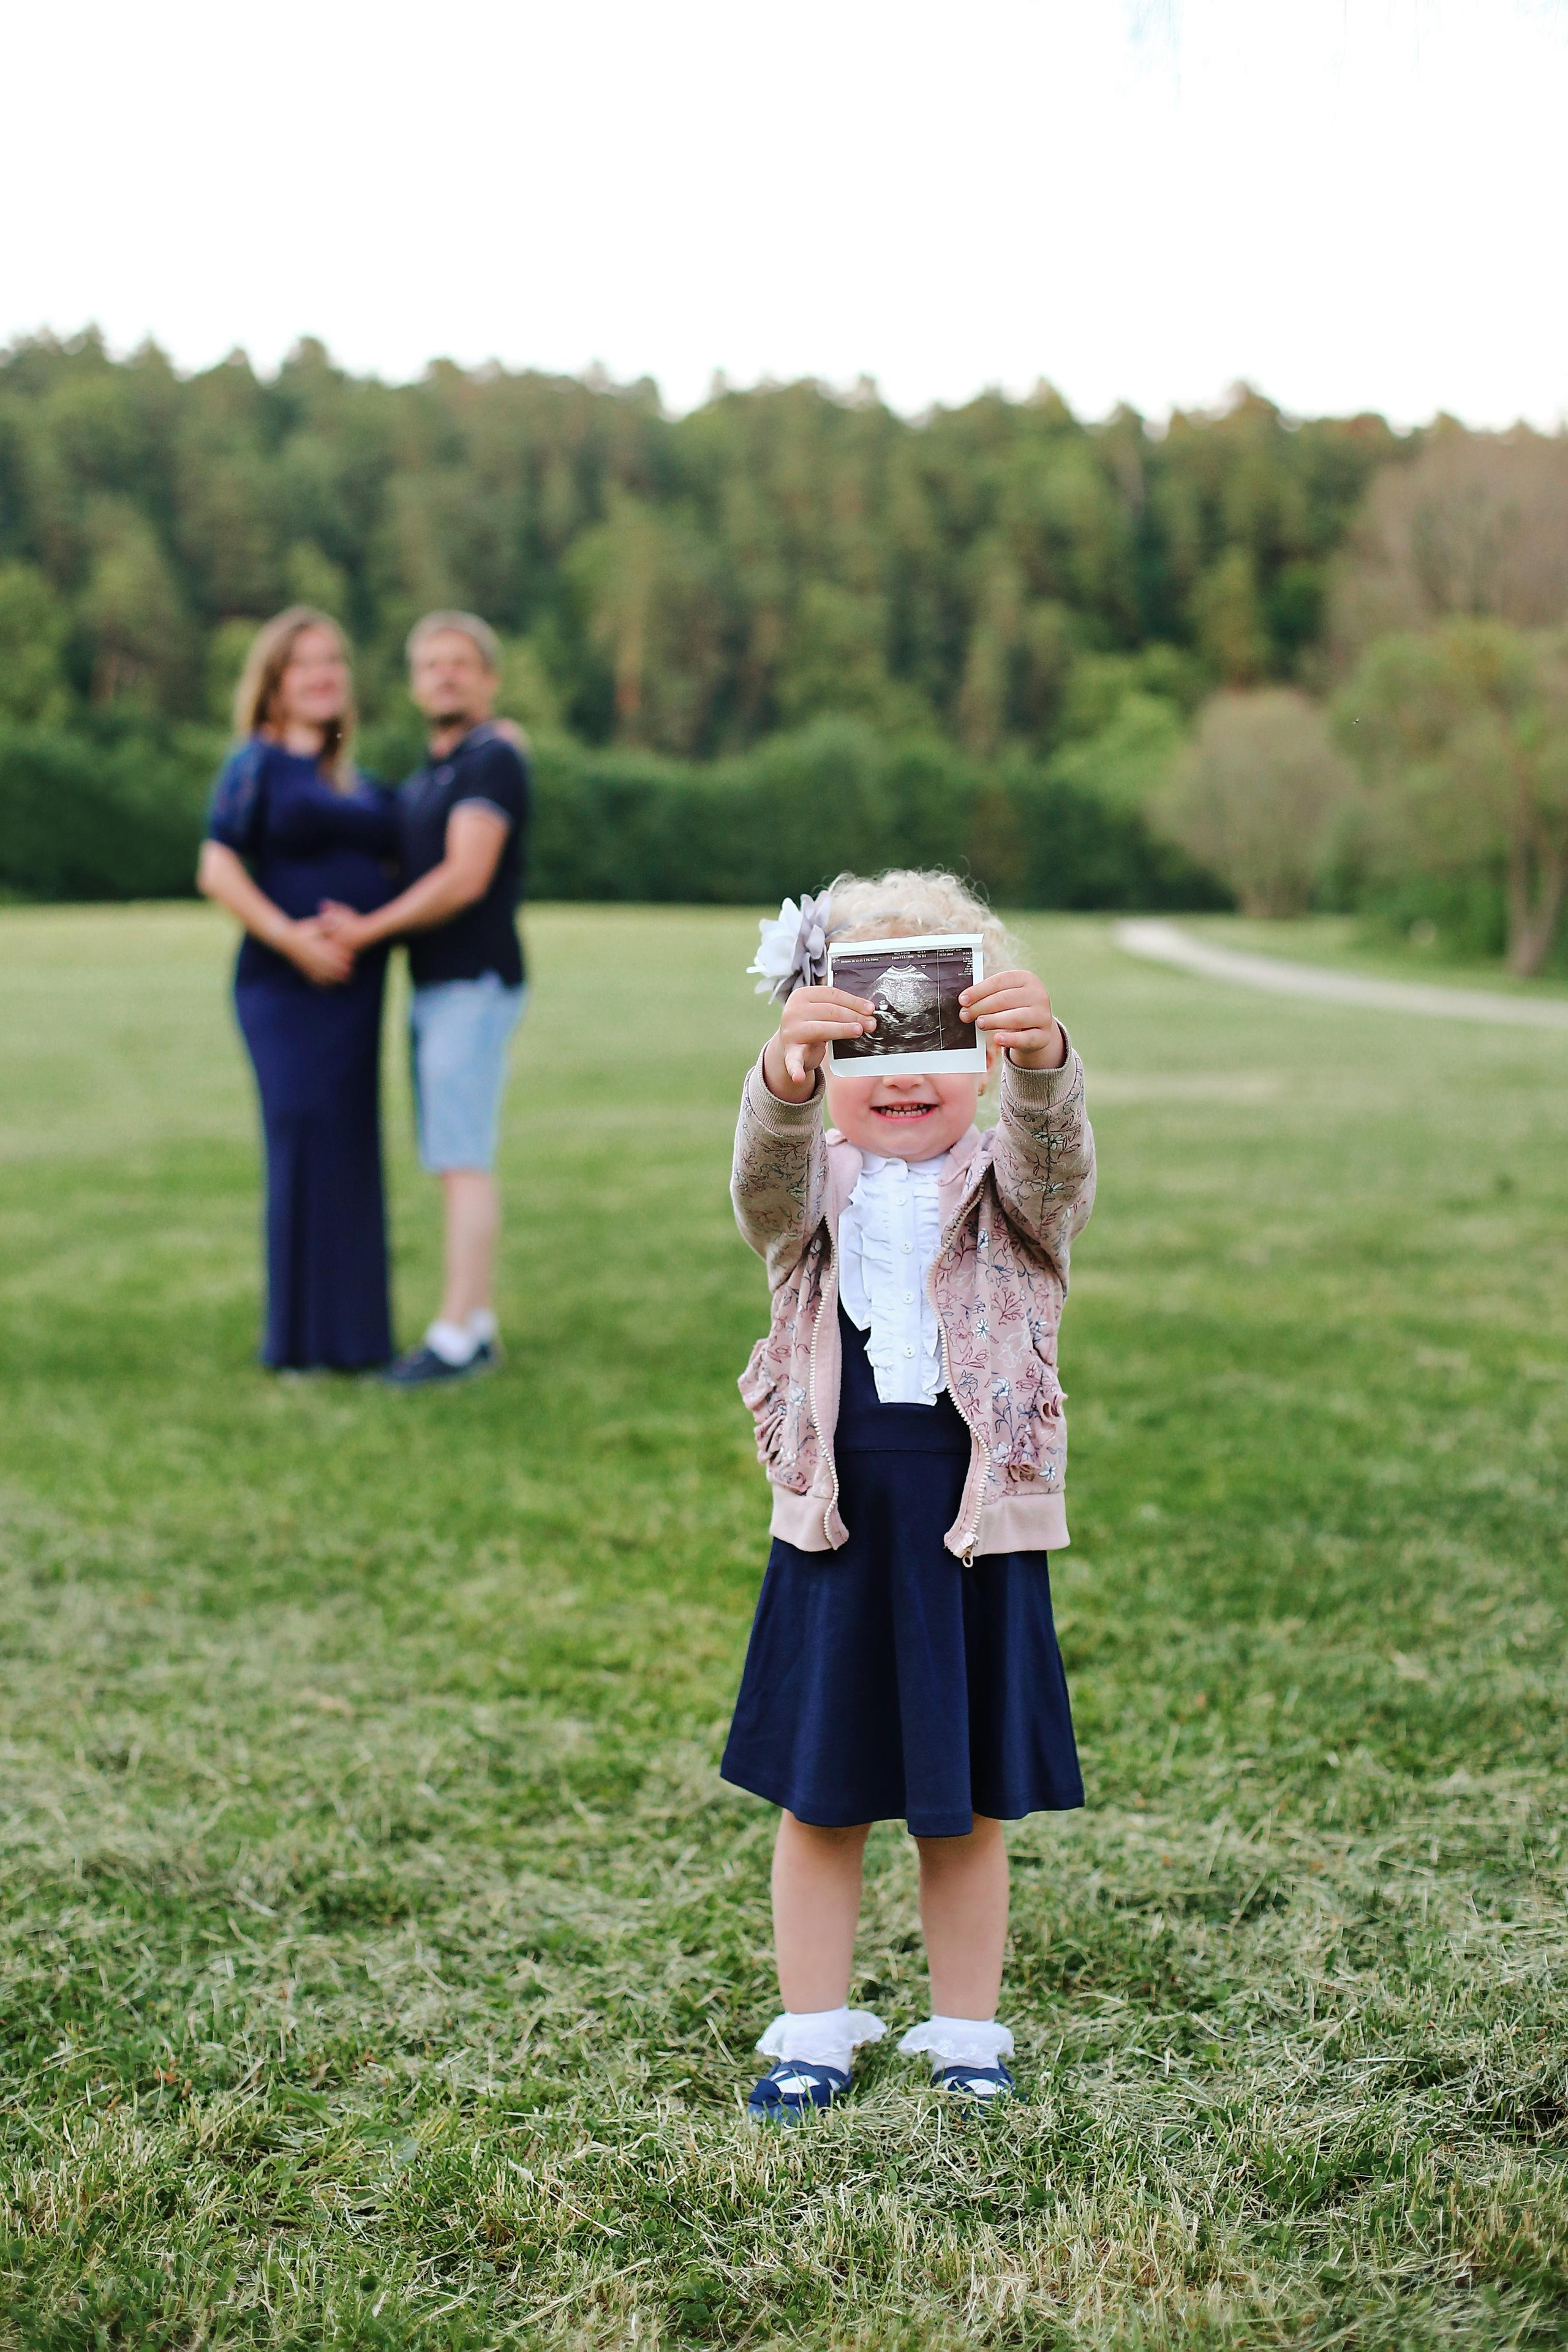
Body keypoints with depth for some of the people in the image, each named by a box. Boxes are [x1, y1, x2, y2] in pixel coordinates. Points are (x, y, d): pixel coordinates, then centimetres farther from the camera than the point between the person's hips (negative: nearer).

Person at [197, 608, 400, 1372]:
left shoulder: (358, 782, 17)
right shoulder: (258, 764, -2)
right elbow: (216, 870, -9)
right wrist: (288, 935, -23)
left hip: (352, 987, 7)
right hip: (287, 988, -7)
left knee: (351, 1157, 9)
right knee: (305, 1144, -8)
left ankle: (348, 1333, 16)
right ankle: (299, 1339, 0)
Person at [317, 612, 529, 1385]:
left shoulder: (492, 759, -10)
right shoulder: (423, 779, 18)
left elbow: (464, 879, -20)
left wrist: (369, 930, -13)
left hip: (475, 985, -9)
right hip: (434, 989, 9)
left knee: (462, 1159, -10)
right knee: (457, 1161, 9)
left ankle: (455, 1338, -10)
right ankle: (479, 1327, 12)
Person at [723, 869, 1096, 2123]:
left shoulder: (1007, 1193, 0)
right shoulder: (818, 1193, 0)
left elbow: (1052, 1148, -24)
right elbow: (766, 1173, -23)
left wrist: (1042, 1056, -47)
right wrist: (784, 1074, -46)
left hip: (980, 1530, 0)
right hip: (836, 1533, 1)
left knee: (967, 1811, 11)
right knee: (820, 1800, 10)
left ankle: (967, 2036, 27)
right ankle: (814, 2033, 25)